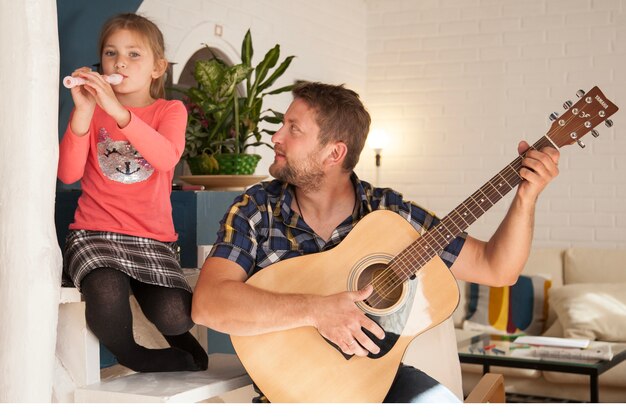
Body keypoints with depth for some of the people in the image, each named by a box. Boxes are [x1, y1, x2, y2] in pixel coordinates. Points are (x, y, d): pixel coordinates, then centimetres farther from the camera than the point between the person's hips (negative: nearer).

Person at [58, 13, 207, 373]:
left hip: (153, 238, 0)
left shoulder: (170, 111, 7)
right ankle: (131, 356, -1)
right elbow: (68, 174, -5)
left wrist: (117, 110, -28)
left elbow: (167, 157, -18)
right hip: (95, 234, 0)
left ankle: (181, 342, 15)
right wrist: (83, 112, -16)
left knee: (173, 316, -24)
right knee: (107, 295, -33)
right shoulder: (91, 109, 10)